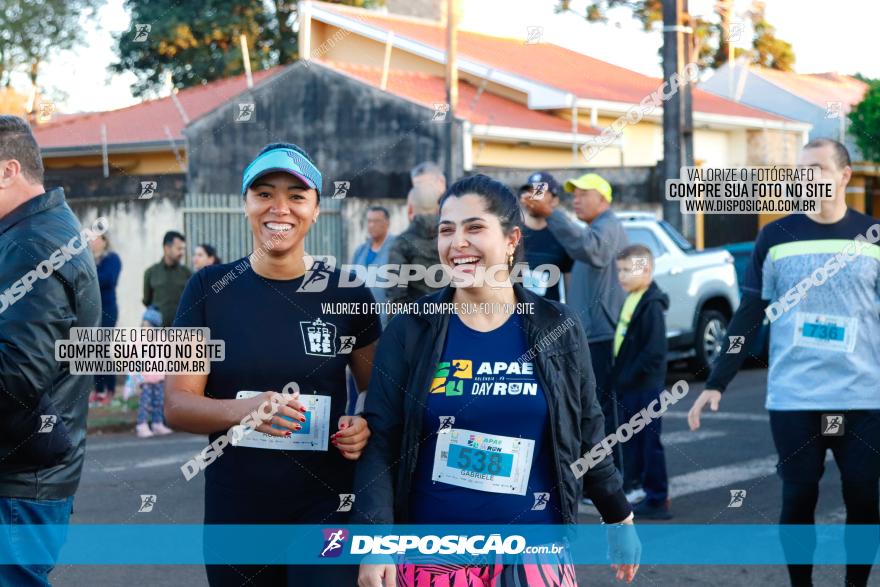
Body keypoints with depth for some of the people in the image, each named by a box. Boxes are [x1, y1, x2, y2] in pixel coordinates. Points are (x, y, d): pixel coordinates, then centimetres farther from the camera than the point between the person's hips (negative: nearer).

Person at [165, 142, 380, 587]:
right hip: (234, 508, 1)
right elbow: (176, 405, -5)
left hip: (325, 506, -1)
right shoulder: (210, 289, -2)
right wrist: (242, 409, -25)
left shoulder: (347, 294, -1)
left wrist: (365, 425, -12)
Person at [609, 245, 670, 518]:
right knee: (631, 441, 16)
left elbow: (654, 352, -22)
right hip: (627, 387, 9)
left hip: (645, 387, -9)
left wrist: (628, 377, -19)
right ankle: (633, 490, 26)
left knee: (649, 442, -3)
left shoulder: (651, 305, -16)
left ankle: (657, 499, 3)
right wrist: (618, 377, 13)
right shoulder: (631, 300, 13)